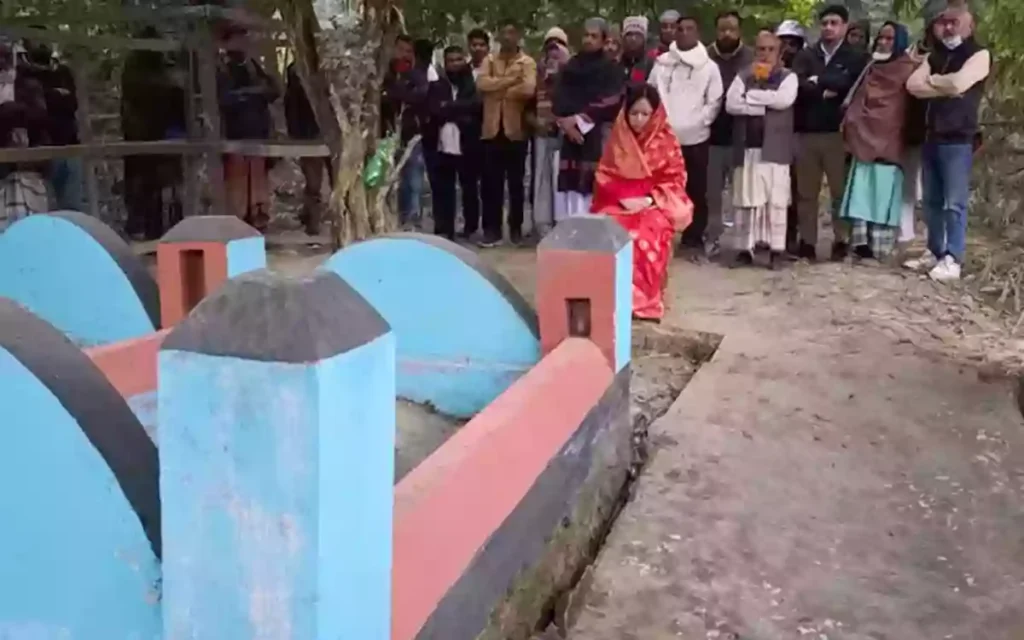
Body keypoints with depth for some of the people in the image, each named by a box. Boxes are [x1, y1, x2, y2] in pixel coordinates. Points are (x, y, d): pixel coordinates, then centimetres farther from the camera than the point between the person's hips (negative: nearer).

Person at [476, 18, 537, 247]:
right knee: (491, 181, 2)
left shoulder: (528, 62, 2)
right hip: (492, 129, 2)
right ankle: (492, 229, 7)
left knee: (516, 182, 6)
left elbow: (528, 89, -17)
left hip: (516, 130, -2)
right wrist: (510, 80, -13)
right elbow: (481, 84, -8)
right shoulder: (489, 61, 11)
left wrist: (498, 89, -8)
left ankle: (516, 228, 15)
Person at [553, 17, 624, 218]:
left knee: (593, 184, -14)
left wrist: (579, 119, -10)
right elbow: (559, 97, 10)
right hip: (571, 133, 4)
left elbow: (610, 103, -6)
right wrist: (565, 121, -8)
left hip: (598, 134, -4)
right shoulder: (571, 66, 18)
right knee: (570, 183, -1)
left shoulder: (610, 68, 5)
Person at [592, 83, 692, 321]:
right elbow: (604, 175, 6)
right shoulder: (617, 138, 5)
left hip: (653, 205, -2)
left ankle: (645, 298, -19)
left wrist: (649, 199, -14)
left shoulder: (666, 140, -1)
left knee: (648, 237, -33)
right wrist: (621, 198, -10)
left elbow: (675, 179, 0)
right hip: (618, 203, 2)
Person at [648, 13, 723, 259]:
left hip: (695, 138, -1)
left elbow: (714, 102, 2)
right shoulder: (662, 63, 6)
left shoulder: (709, 66, 3)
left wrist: (698, 123, -8)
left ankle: (693, 240, 12)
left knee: (696, 192, 4)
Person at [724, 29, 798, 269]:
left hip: (775, 148, -2)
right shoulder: (743, 76, 11)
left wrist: (751, 95, -8)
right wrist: (764, 104, -10)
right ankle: (745, 247, 10)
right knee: (745, 199, 3)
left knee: (776, 200, -2)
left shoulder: (788, 77, 6)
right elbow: (731, 104, -5)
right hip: (747, 147, 2)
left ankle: (776, 249, 3)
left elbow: (784, 99, -15)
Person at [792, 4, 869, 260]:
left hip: (838, 133, -2)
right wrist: (825, 92, -10)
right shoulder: (805, 55, 13)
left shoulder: (855, 58, 7)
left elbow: (849, 85, -12)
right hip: (807, 132, 2)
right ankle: (807, 242, 12)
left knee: (840, 190, 2)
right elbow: (797, 85, -4)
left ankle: (841, 241, 9)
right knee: (806, 192, 5)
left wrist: (817, 81, -6)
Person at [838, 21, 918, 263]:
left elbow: (910, 106, 0)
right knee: (862, 191, -1)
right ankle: (861, 242, -2)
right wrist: (852, 127, 10)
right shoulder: (871, 68, 21)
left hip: (888, 140, -6)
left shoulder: (906, 69, 3)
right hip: (864, 138, 6)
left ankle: (879, 246, -8)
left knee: (882, 194, -8)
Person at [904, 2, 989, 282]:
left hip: (958, 139, -6)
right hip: (931, 137, 7)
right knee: (932, 201, 10)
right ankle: (935, 252, 18)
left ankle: (952, 260, -5)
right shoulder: (935, 56, 18)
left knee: (954, 203, -7)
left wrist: (933, 80, -1)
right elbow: (912, 85, 2)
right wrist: (945, 88, -9)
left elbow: (959, 83, -20)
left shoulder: (979, 54, -2)